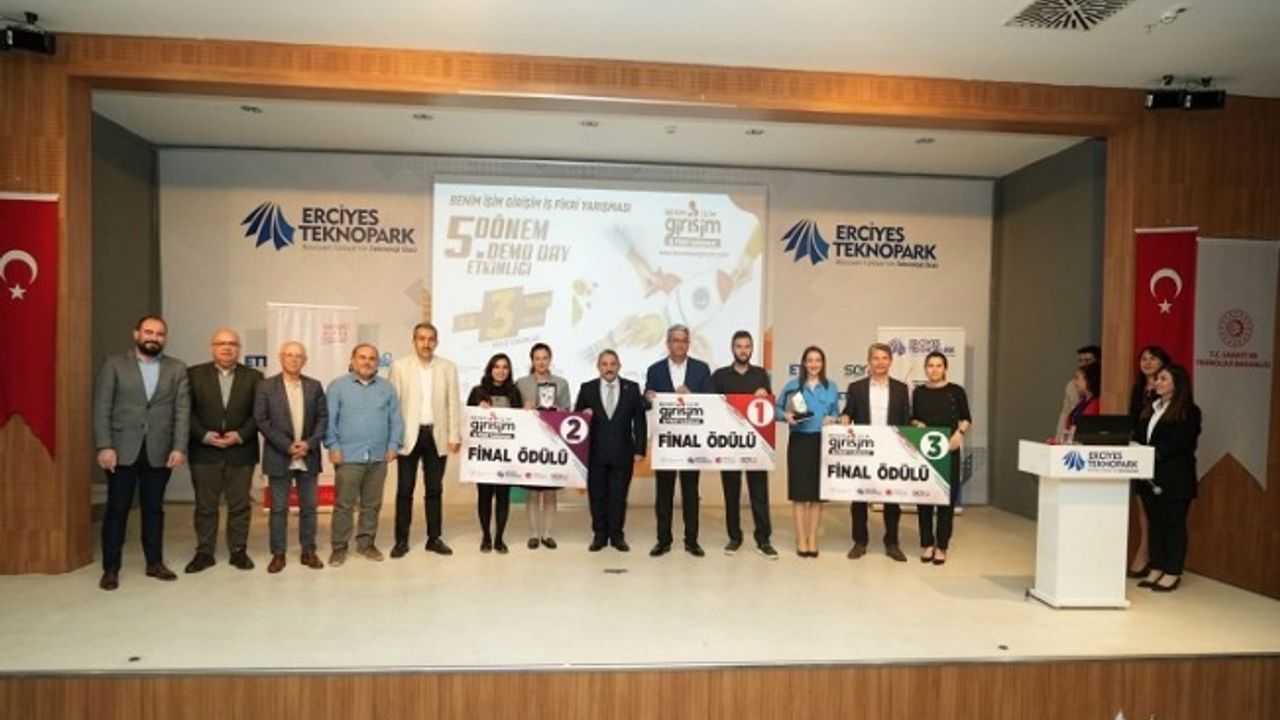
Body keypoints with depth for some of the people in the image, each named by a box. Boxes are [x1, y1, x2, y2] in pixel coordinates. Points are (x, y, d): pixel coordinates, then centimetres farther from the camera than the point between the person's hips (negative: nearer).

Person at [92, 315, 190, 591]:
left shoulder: (177, 369, 6)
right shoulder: (114, 364, 3)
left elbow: (183, 411, 1)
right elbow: (102, 408, -2)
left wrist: (179, 447, -7)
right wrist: (104, 446, -10)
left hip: (159, 451, 2)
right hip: (123, 450, -1)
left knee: (154, 509, 10)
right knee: (117, 510, 4)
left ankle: (155, 563, 19)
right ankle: (111, 568, 15)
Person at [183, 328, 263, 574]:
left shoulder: (253, 377, 5)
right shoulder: (194, 374, 5)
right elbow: (187, 411, 0)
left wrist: (240, 435, -12)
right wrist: (204, 435, -12)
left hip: (241, 451, 0)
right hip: (204, 451, 0)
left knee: (239, 505, 6)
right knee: (205, 505, 8)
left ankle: (238, 551, 16)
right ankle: (204, 552, 18)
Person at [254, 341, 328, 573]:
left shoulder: (315, 386, 7)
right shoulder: (266, 386, -1)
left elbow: (323, 418, 5)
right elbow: (261, 420, -6)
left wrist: (310, 443, -11)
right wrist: (287, 445, -14)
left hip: (308, 457, 2)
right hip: (279, 457, -2)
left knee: (309, 507, 8)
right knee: (278, 508, 5)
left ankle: (309, 551, 18)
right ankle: (278, 554, 15)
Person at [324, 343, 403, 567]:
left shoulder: (386, 387, 11)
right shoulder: (338, 386, 2)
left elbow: (396, 419, 9)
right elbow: (329, 420, -2)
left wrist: (393, 445, 0)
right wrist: (333, 447, -10)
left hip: (379, 457, 3)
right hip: (348, 457, -3)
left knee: (372, 505, 10)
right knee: (344, 505, 1)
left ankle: (366, 543, 21)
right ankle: (339, 547, 12)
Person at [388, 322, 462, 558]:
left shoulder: (448, 368, 5)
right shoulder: (399, 366, 1)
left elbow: (453, 404, 4)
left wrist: (455, 436, -1)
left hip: (437, 436, 2)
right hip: (409, 435, -1)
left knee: (435, 489, 9)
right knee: (405, 490, 4)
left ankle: (434, 538, 17)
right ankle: (401, 539, 14)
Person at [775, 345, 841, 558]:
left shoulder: (831, 387, 10)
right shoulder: (792, 385, 4)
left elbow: (836, 413, 12)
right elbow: (778, 408, 4)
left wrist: (832, 419, -9)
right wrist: (786, 416, -16)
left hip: (822, 442, 2)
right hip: (799, 441, -1)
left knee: (817, 492, 4)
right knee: (799, 492, -1)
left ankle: (813, 538, 15)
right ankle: (801, 539, 9)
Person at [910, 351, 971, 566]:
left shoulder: (956, 391, 0)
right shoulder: (919, 392, 6)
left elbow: (966, 419, 5)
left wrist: (959, 433, -12)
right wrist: (917, 425, -7)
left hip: (949, 449, -2)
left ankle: (941, 546, 11)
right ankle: (927, 544, 16)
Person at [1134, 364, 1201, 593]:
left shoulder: (1188, 412, -6)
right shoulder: (1150, 409, 16)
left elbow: (1178, 444, -17)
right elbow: (1139, 437, 13)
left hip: (1175, 479, -7)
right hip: (1151, 477, 7)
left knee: (1173, 524, 1)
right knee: (1155, 523, 11)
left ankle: (1172, 573, 9)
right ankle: (1156, 569, 19)